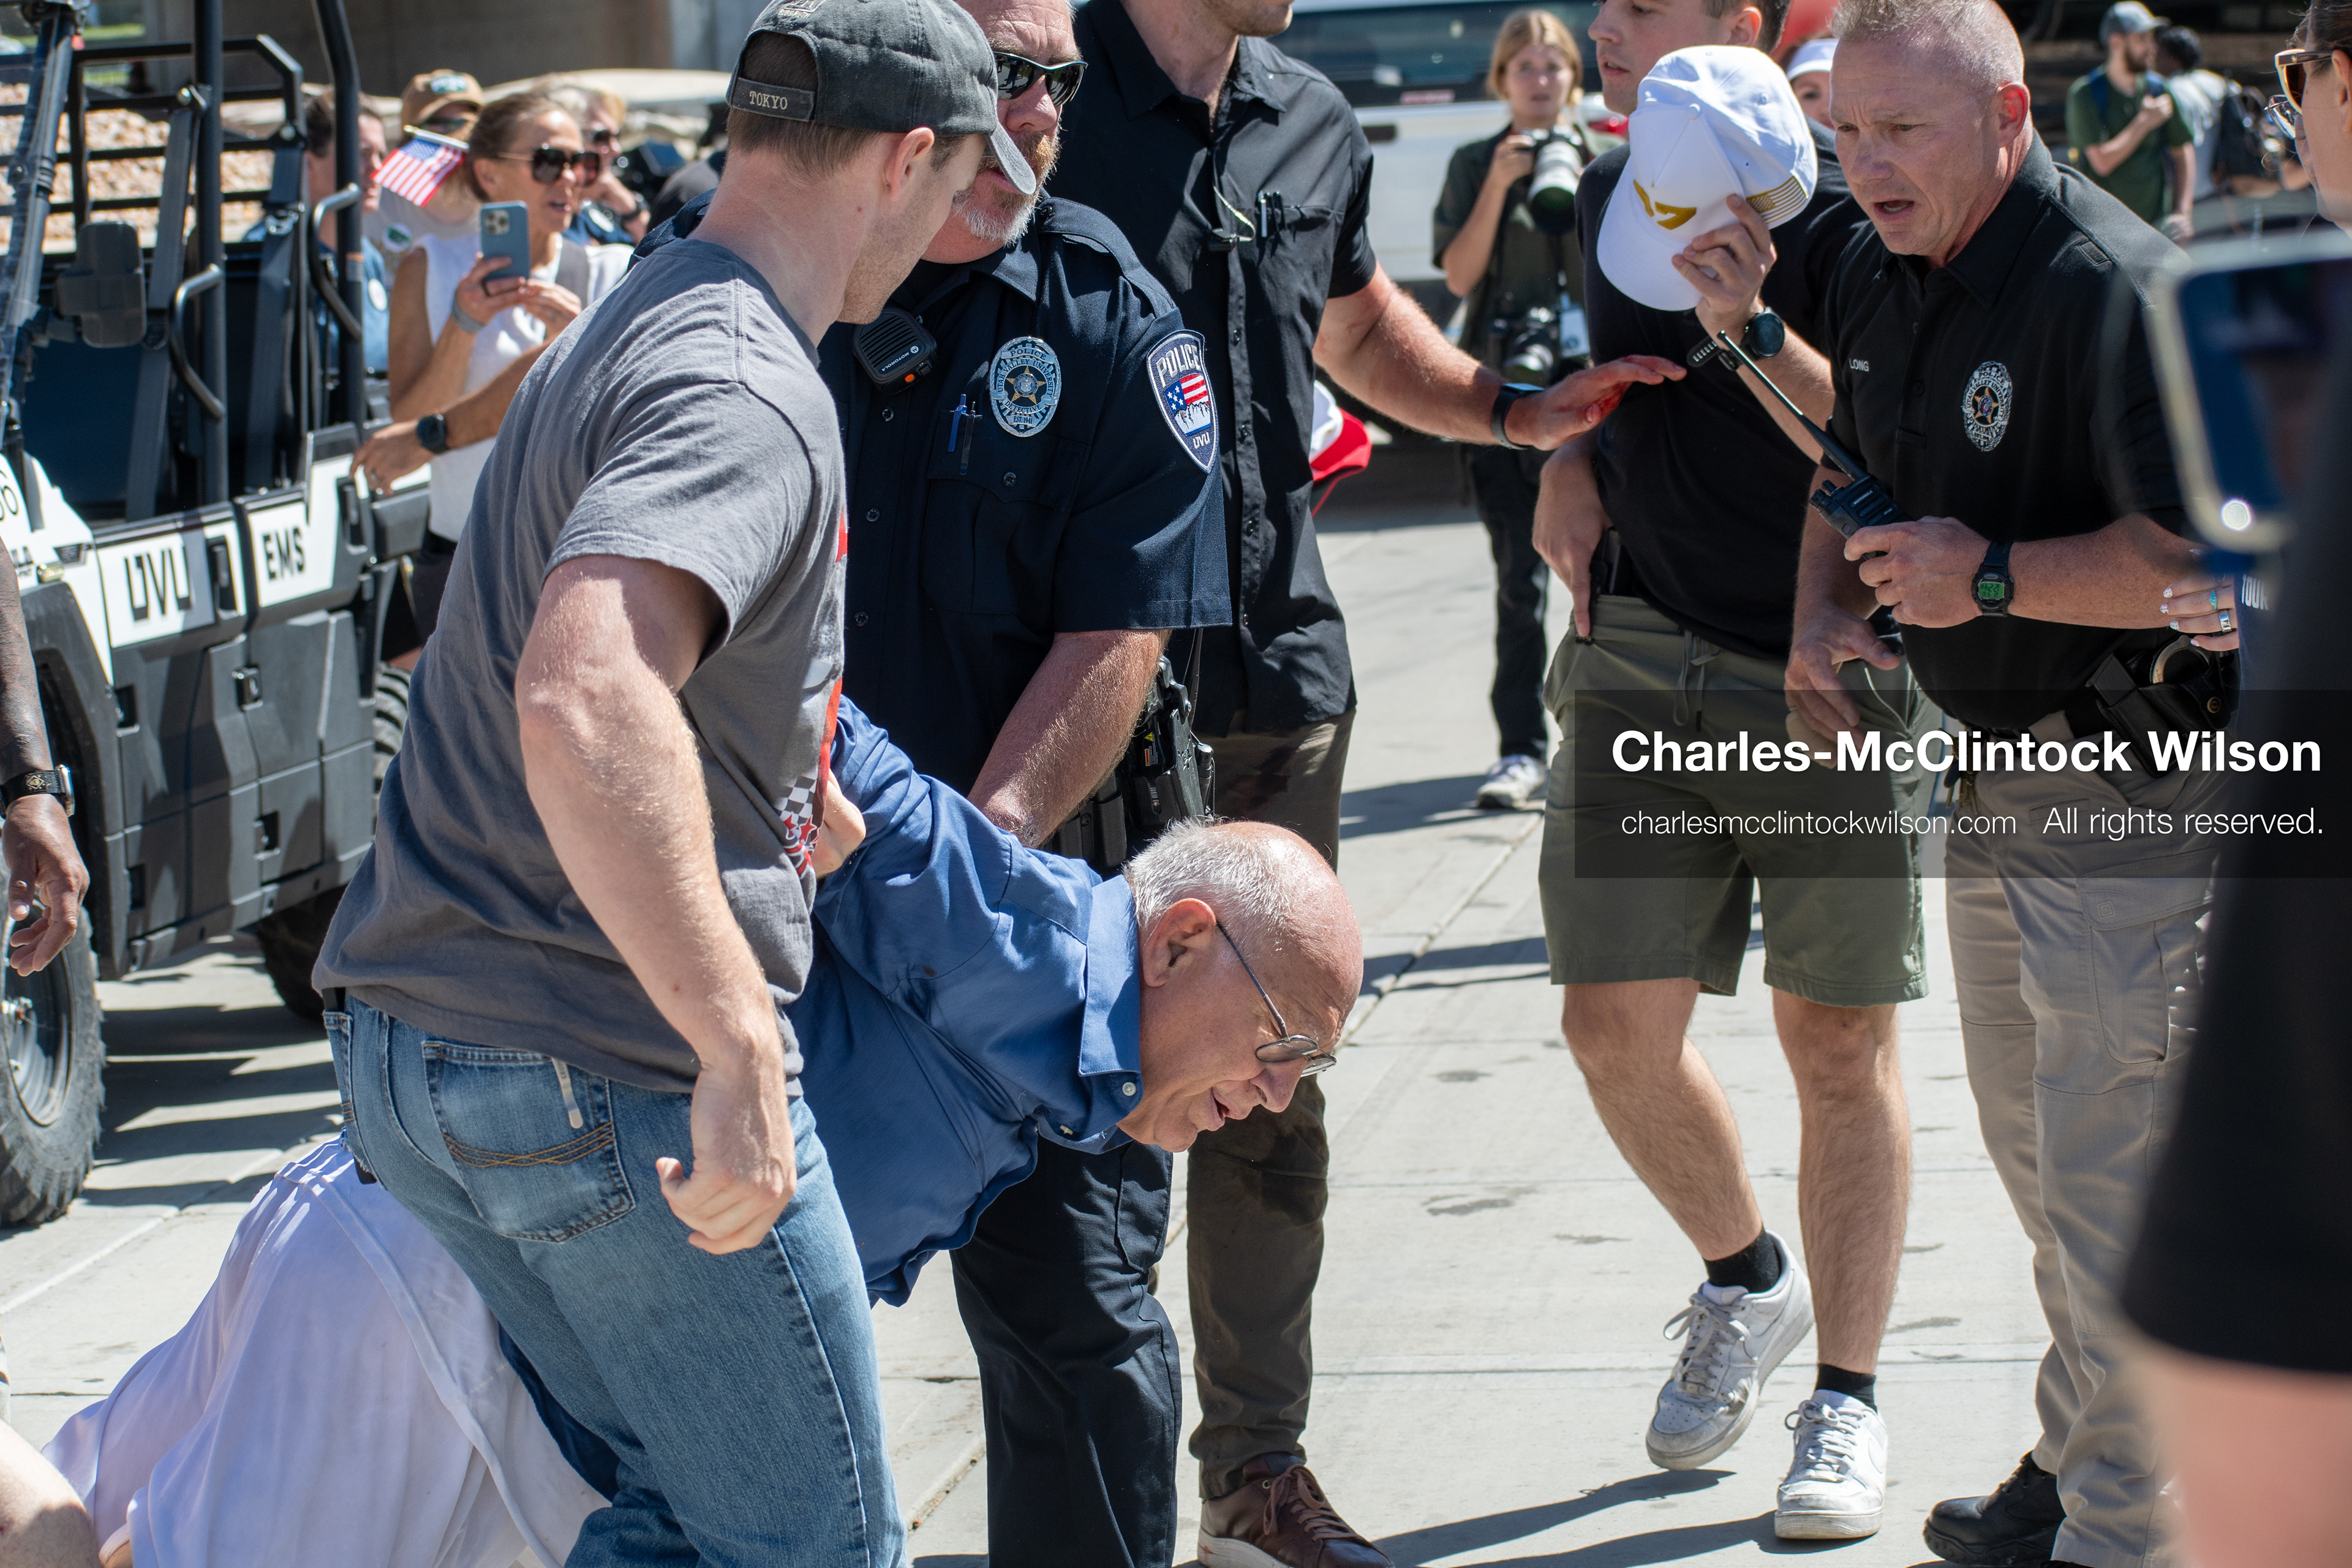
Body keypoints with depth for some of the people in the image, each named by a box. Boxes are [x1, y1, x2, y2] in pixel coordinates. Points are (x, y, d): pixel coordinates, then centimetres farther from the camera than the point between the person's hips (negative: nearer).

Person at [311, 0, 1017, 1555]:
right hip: (621, 1070, -10)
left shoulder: (618, 337, 17)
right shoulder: (746, 392, -17)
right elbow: (586, 703, -35)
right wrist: (741, 1057, -33)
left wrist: (801, 801, 40)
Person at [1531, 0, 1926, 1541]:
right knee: (1617, 1022, 0)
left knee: (1838, 1039, 2)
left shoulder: (1850, 213, -13)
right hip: (1639, 658, 5)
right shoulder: (1611, 197, 9)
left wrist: (1753, 328, -30)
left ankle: (1848, 1395, 15)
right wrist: (1571, 461, 9)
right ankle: (1747, 1278, 28)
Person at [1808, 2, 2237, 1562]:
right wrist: (1822, 611, 4)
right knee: (2036, 1152, 20)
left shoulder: (2116, 285, -22)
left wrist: (1996, 575, -23)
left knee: (2108, 1183, -6)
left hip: (2131, 786, -9)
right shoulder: (1877, 280, 6)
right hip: (1992, 774, 9)